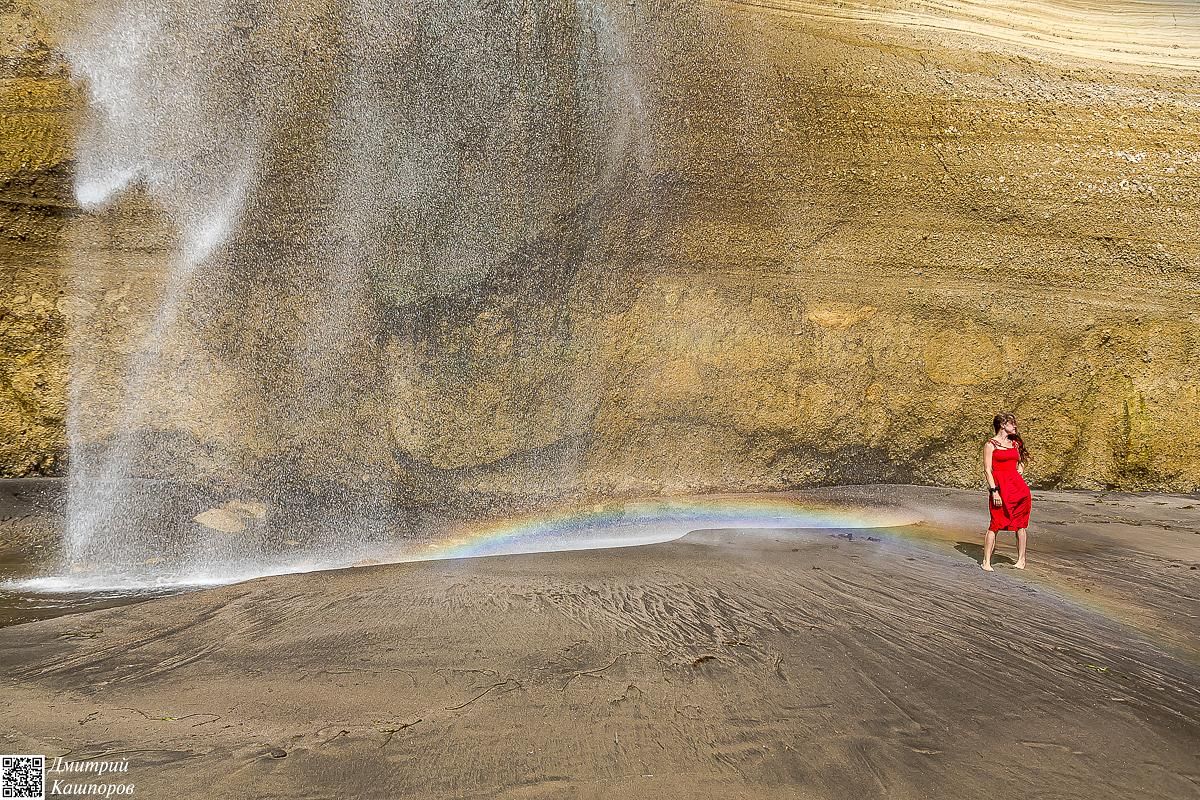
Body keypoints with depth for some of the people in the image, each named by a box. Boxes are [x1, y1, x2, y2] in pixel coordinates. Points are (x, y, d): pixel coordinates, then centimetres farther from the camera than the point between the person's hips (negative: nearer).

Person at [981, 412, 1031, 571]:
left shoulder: (1015, 443, 16)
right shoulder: (991, 444, -2)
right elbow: (987, 470, -7)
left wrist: (1020, 474, 9)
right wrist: (994, 491, -15)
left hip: (1018, 486, 6)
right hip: (1000, 486, -6)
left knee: (1020, 525, 6)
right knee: (995, 524, -7)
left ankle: (1021, 560, 15)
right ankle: (986, 562, -3)